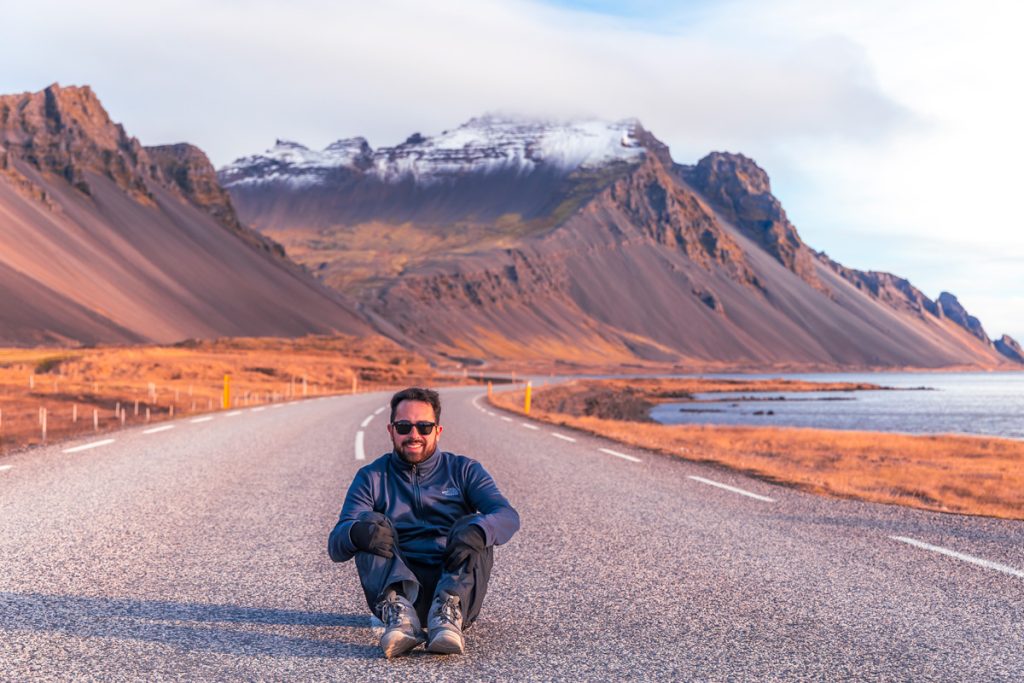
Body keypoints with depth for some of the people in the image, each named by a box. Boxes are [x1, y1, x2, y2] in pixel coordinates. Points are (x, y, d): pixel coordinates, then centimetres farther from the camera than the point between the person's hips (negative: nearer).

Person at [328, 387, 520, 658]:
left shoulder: (464, 470, 13)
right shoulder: (371, 478, 13)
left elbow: (507, 516, -5)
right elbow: (336, 547, 0)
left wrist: (477, 531, -30)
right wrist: (356, 532, -26)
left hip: (455, 583, 0)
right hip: (396, 585, 0)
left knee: (472, 528, -25)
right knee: (371, 525, -23)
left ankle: (449, 611, -47)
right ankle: (398, 609, -47)